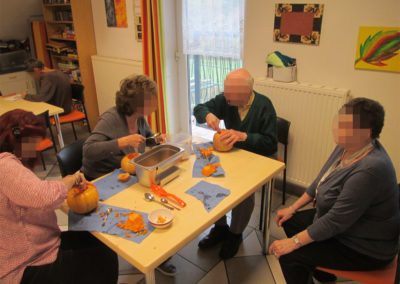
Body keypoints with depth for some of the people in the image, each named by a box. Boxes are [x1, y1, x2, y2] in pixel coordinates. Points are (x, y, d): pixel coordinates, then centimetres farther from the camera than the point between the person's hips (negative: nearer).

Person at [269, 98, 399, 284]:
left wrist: (293, 242, -24)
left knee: (288, 255, -15)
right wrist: (292, 208, 9)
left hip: (365, 250, -9)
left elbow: (336, 221, -31)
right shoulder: (346, 147, -6)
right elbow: (320, 181, 8)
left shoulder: (370, 169, -35)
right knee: (291, 221, 14)